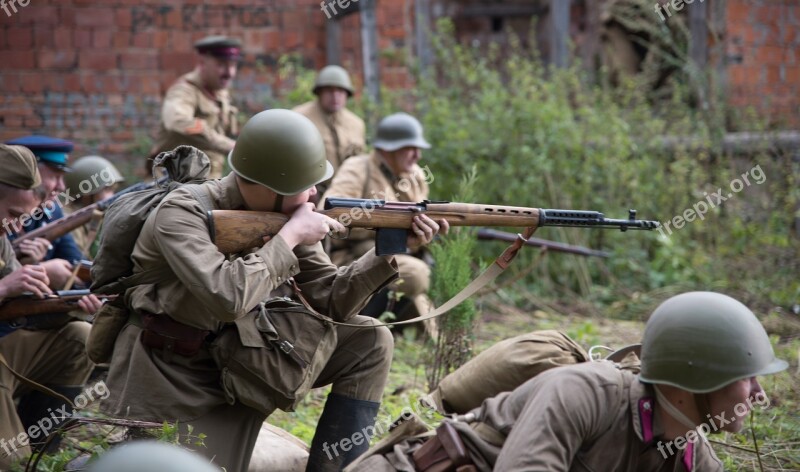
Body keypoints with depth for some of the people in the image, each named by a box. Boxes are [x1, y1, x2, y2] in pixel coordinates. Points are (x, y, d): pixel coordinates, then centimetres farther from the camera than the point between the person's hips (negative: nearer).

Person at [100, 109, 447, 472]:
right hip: (167, 381, -6)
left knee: (368, 342, -4)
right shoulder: (183, 213, -23)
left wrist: (390, 251, -14)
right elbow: (227, 298, -38)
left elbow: (328, 301, 0)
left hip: (235, 365, 6)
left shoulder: (284, 213, -3)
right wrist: (290, 236, -27)